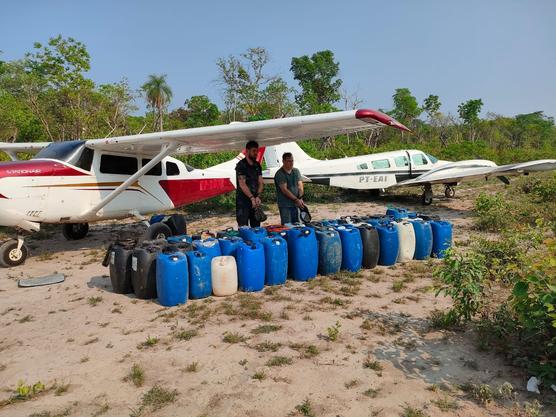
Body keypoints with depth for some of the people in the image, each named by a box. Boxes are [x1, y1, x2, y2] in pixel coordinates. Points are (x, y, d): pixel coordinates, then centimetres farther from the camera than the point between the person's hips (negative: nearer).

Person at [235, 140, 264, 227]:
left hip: (255, 201, 6)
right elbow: (242, 184, -15)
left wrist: (258, 197, -10)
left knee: (256, 227, 8)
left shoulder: (257, 165, 13)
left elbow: (260, 183, 7)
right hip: (243, 201, -6)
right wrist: (252, 198, -23)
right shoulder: (241, 165, -6)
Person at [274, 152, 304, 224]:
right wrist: (296, 200, -19)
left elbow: (300, 185, 3)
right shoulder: (279, 174, -9)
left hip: (295, 204, 6)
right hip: (285, 205, -6)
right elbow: (284, 190, -16)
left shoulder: (296, 171, 11)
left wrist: (300, 198, -13)